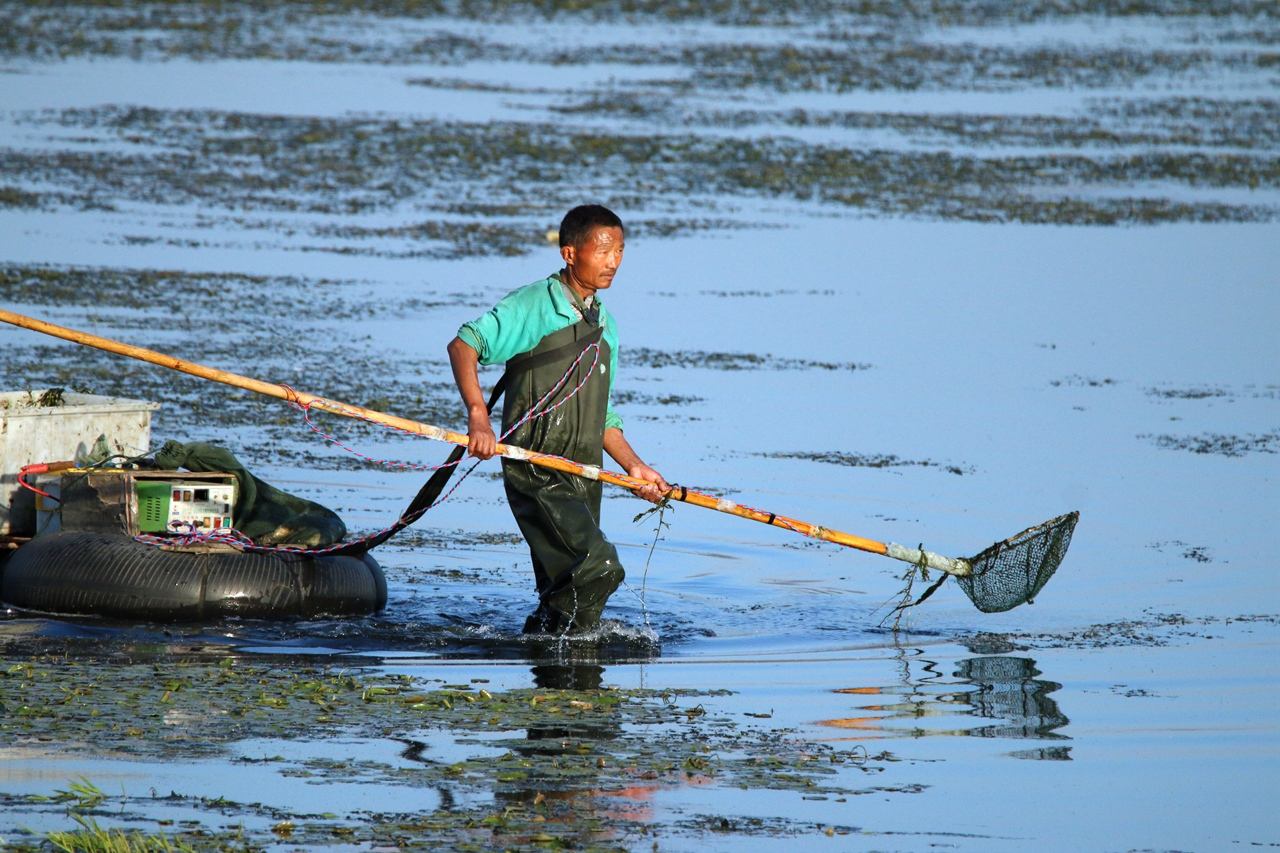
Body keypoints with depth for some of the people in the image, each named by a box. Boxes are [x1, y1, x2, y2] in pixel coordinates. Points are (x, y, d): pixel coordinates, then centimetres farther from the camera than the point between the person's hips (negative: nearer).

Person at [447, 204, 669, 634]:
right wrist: (478, 417, -28)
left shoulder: (604, 325, 17)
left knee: (565, 590, 9)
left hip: (583, 481, 8)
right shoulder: (534, 306, -7)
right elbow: (463, 345, -15)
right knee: (599, 567, -20)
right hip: (536, 473, -8)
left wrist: (634, 466, 14)